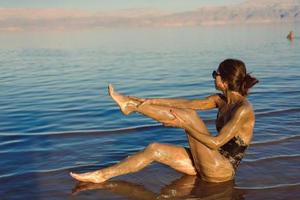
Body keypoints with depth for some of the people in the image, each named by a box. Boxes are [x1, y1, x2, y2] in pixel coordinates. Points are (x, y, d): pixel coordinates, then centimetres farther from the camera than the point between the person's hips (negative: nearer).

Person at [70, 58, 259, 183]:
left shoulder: (244, 110, -20)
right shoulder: (222, 99, 5)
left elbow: (216, 142, -25)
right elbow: (187, 103, 1)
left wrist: (184, 124, -24)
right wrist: (151, 102, -4)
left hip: (222, 170, -8)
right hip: (208, 163, 8)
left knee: (189, 116, -19)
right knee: (154, 149, -5)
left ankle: (130, 105, -6)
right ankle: (102, 175, -1)